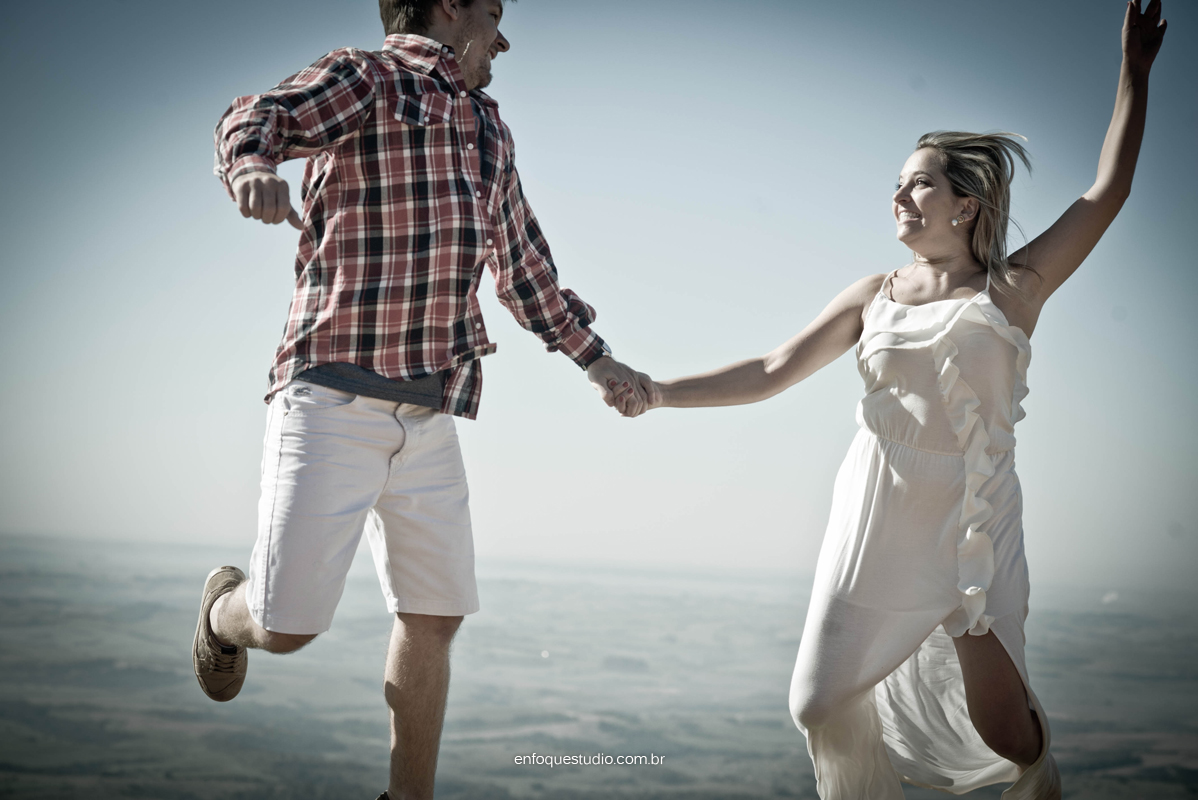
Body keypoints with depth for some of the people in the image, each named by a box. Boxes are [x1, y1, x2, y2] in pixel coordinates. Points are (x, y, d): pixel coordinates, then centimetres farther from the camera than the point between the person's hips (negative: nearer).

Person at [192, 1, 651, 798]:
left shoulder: (488, 128, 23)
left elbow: (525, 267, 32)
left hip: (429, 415, 7)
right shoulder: (362, 77, 1)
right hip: (335, 398, -7)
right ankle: (225, 609, 29)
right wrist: (251, 164, -43)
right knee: (287, 624, -6)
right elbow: (263, 117, -19)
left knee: (436, 615, 6)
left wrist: (598, 361, 33)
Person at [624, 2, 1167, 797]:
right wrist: (659, 393, 2)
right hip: (876, 523, 2)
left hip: (974, 529, -2)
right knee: (825, 707, -2)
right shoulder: (876, 294, 10)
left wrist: (1135, 70, 3)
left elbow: (1109, 192, 0)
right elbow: (774, 371, 8)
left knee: (998, 730, -1)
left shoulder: (1014, 290, 3)